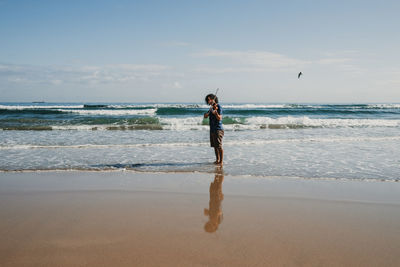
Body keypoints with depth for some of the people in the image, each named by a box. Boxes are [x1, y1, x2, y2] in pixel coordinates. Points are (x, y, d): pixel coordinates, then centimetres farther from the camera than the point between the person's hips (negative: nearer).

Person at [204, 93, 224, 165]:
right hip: (212, 130, 9)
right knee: (215, 146, 13)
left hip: (218, 130, -9)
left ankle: (221, 162, -4)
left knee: (219, 146, -7)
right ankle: (217, 160, 22)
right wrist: (208, 113, -11)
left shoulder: (218, 107, -11)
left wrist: (215, 113, -38)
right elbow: (205, 116, 10)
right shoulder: (211, 108, 14)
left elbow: (219, 118, -21)